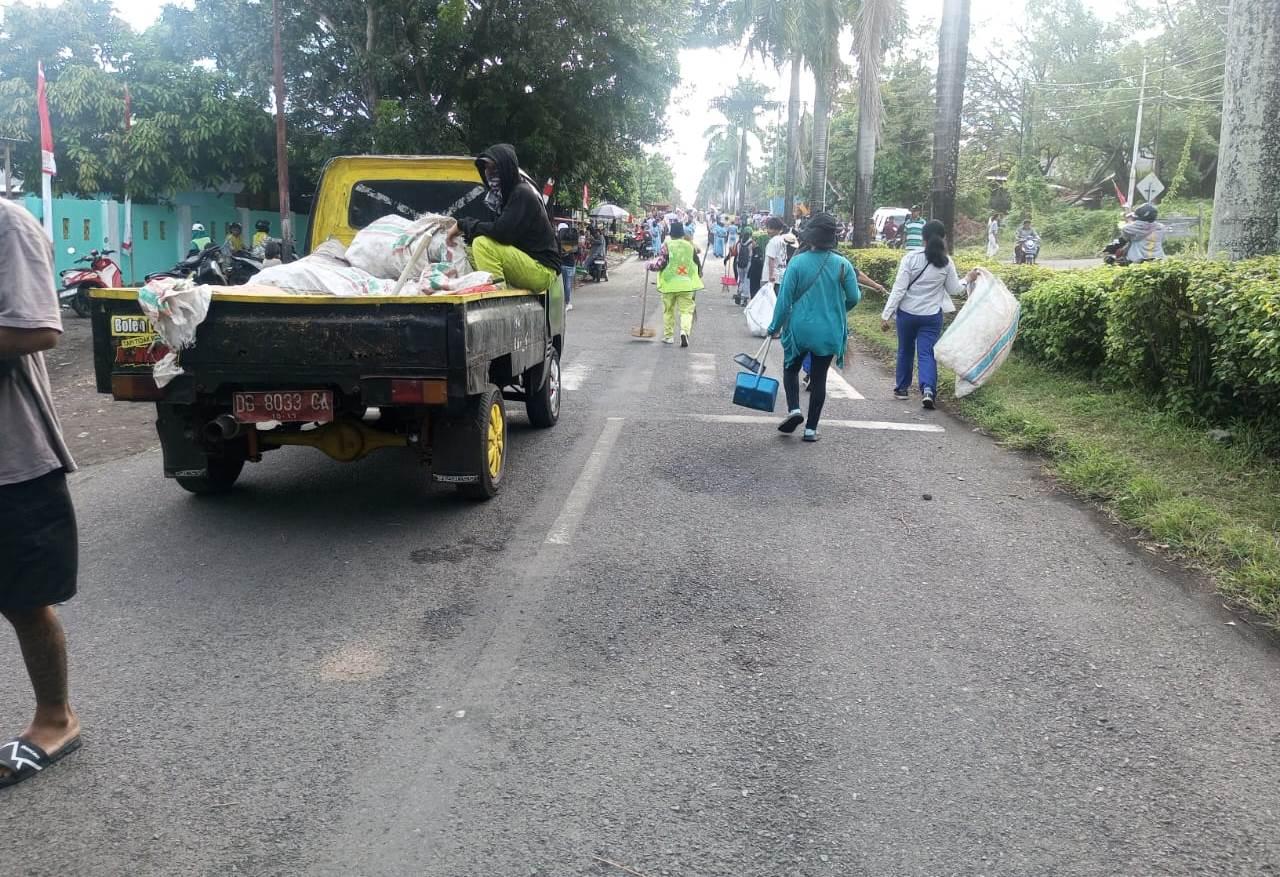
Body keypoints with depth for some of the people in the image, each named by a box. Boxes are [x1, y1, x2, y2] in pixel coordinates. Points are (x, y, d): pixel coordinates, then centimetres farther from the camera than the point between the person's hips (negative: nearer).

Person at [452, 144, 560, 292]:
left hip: (543, 270, -10)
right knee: (470, 249, 13)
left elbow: (502, 232, -25)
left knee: (483, 244, -23)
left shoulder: (522, 194, -15)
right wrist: (465, 227, -4)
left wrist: (464, 224, -13)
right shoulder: (505, 193, 13)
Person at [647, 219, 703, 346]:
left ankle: (668, 336, 20)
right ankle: (685, 331, -22)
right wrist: (699, 276, 28)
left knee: (668, 310, 13)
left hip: (669, 284, -1)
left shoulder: (667, 246, -6)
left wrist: (650, 265, 8)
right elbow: (697, 263, 11)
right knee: (686, 310, 3)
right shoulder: (690, 246, 3)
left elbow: (660, 263, -11)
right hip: (686, 284, 1)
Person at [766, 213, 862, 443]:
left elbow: (784, 299, -9)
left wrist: (775, 327, 3)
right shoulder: (842, 264, -7)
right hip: (830, 331, 1)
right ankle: (811, 428, 13)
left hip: (800, 328, -1)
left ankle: (794, 409, -4)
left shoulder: (797, 262, -12)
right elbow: (854, 297, -2)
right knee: (819, 377, 12)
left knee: (791, 369, 19)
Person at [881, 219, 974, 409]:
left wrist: (886, 315, -11)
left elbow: (899, 289, -14)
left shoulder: (911, 258, -12)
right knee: (927, 353, 2)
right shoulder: (946, 263, -5)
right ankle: (928, 390, -18)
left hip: (907, 313, 0)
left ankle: (902, 388, 29)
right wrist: (969, 279, 26)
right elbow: (954, 289, 7)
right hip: (932, 315, 1)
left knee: (905, 350, 17)